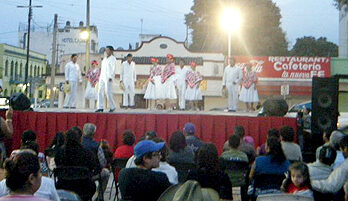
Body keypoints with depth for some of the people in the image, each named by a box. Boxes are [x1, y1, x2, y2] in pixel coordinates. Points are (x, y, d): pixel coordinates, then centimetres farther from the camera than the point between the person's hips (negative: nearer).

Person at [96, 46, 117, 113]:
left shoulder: (113, 59, -7)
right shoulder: (105, 58, 18)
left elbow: (113, 69, -14)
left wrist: (111, 77, -23)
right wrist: (100, 76, 16)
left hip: (109, 77, -8)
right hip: (102, 77, 8)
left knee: (108, 92, -9)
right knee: (100, 92, -2)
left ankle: (113, 107, 7)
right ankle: (101, 108, -1)